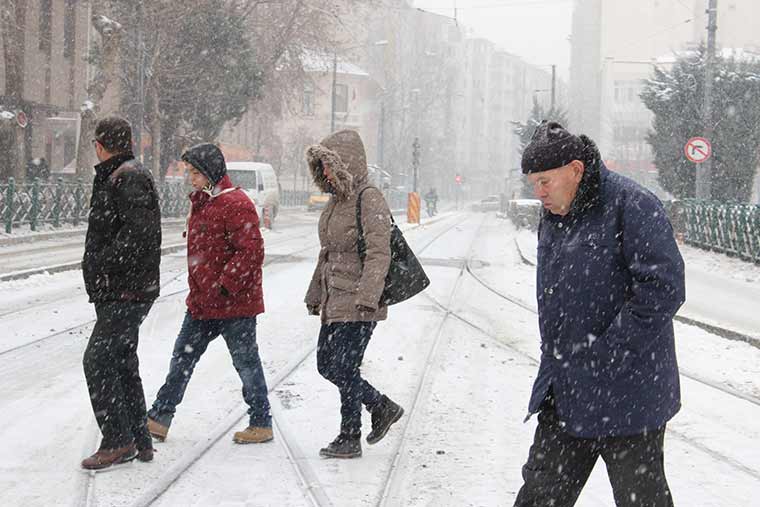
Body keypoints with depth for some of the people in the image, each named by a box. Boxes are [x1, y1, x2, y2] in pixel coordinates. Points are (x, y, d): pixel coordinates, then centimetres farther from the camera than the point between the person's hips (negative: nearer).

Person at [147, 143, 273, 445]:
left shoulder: (235, 205, -18)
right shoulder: (202, 202, 13)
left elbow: (251, 252, -24)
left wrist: (226, 285, -24)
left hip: (233, 303, -9)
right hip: (202, 301, 9)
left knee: (246, 362, 3)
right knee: (182, 358, 10)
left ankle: (262, 423, 15)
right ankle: (159, 418, 16)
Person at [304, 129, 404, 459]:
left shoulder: (369, 200, -14)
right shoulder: (337, 200, 14)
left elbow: (379, 253, -21)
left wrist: (367, 298, -29)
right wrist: (315, 294, 23)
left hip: (359, 304, -9)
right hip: (335, 301, 9)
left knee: (344, 369, -5)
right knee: (326, 365, 13)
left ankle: (349, 438, 8)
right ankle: (383, 409, 26)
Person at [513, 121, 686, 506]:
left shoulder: (632, 207, -14)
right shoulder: (552, 221, 13)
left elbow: (663, 290, -21)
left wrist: (605, 354, -19)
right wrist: (555, 360, 11)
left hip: (628, 392, -8)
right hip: (564, 395, 8)